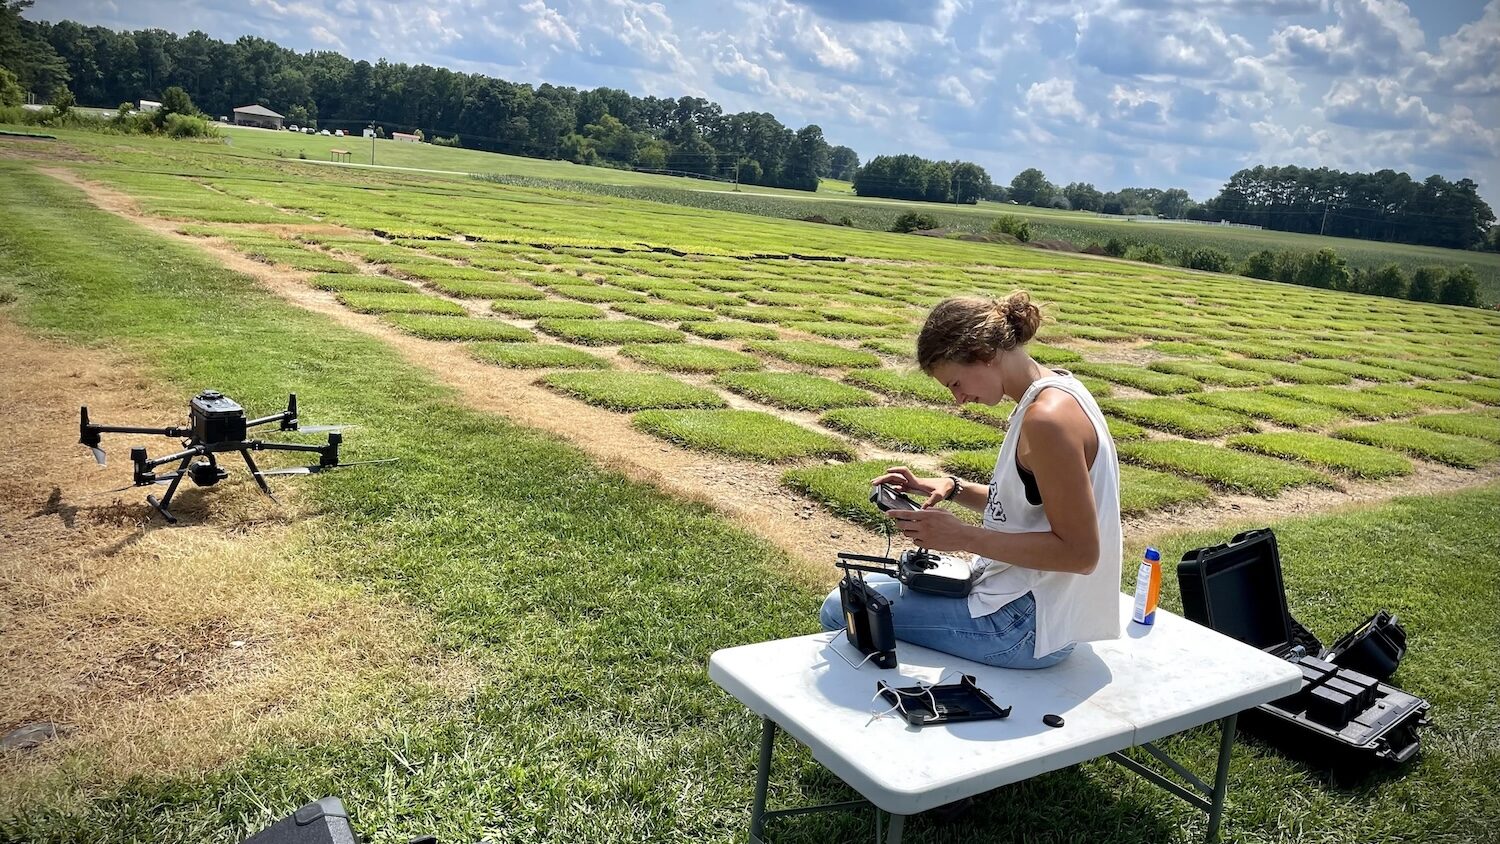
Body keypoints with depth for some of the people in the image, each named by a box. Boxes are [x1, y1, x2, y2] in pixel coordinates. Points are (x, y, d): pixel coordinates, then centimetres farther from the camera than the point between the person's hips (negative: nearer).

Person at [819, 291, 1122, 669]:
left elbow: (1080, 553, -26)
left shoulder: (1048, 418, -26)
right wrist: (952, 489, 2)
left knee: (841, 611, -6)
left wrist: (962, 537, -25)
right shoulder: (1052, 393, 6)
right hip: (1021, 594, 10)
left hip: (1029, 626, -10)